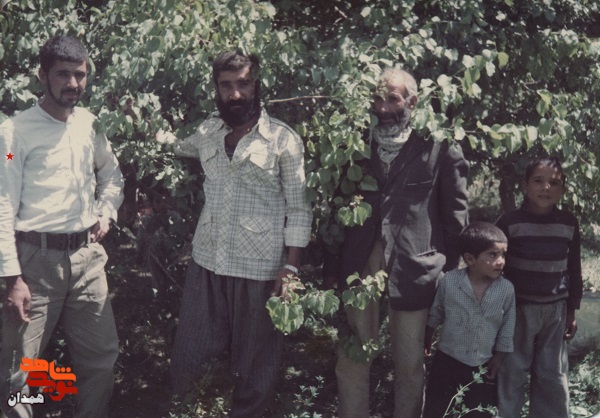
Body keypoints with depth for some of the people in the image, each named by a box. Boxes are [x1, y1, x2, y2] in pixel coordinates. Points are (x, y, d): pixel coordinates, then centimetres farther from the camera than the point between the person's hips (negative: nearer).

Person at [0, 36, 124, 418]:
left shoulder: (91, 124, 9)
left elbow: (112, 176, 26)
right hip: (37, 257, -5)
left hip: (87, 255, 5)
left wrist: (106, 213, 8)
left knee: (103, 356, 11)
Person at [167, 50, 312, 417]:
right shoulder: (207, 132, 7)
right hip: (207, 262, 4)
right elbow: (177, 150, 30)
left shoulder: (284, 140, -6)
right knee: (190, 353, 10)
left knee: (255, 360, 9)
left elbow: (299, 209, -5)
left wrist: (291, 268, -11)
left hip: (259, 269, -4)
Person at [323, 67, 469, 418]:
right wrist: (331, 266, 6)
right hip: (359, 266, 3)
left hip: (413, 269, -3)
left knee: (410, 364, 11)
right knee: (351, 361, 8)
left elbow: (455, 216, 1)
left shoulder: (439, 148, -4)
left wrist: (448, 271, 1)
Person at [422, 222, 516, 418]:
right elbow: (434, 315, 2)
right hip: (447, 363, -1)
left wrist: (498, 358, 3)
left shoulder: (507, 289, -13)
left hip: (483, 368, 1)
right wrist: (426, 341, 12)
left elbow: (507, 329, -1)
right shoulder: (449, 281, -16)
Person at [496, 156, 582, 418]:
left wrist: (572, 311, 11)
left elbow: (574, 270, 10)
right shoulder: (509, 222, -9)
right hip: (517, 308, -3)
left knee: (554, 376, 11)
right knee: (511, 374, 3)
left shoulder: (569, 223, 0)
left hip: (555, 310, 3)